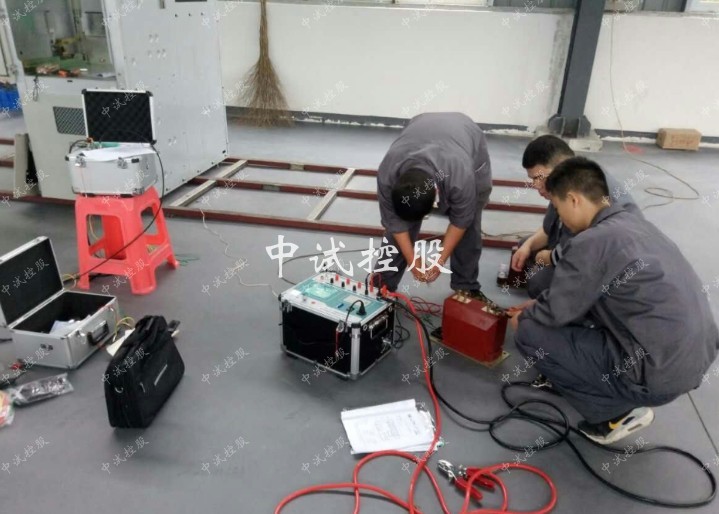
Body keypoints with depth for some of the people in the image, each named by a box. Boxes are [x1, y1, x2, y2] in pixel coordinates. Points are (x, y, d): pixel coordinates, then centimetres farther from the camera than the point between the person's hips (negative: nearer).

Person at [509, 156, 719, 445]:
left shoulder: (592, 242, -20)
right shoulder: (633, 223, 8)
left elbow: (557, 312, -9)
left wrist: (523, 319, 11)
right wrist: (538, 305, 25)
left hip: (660, 373, -9)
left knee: (530, 334, -5)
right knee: (579, 300, 20)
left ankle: (617, 412, 4)